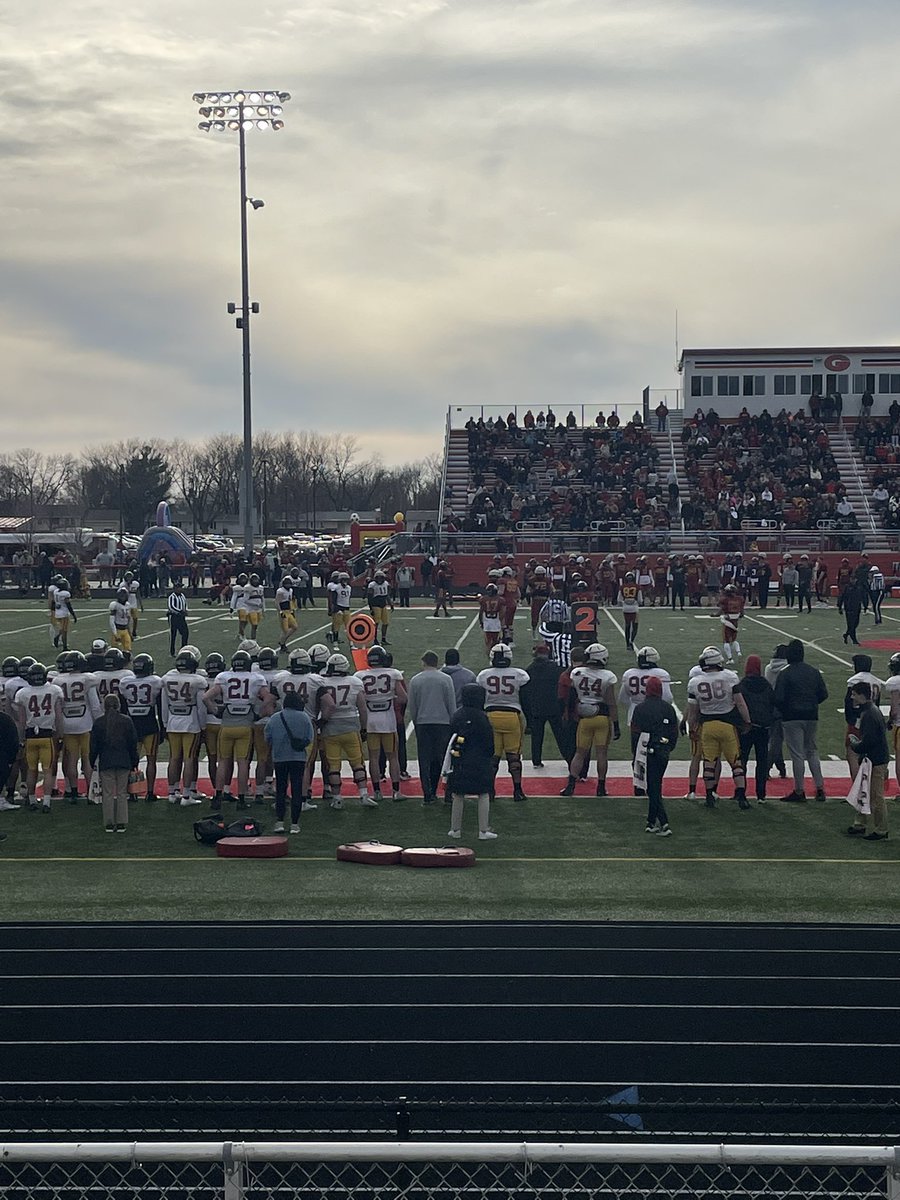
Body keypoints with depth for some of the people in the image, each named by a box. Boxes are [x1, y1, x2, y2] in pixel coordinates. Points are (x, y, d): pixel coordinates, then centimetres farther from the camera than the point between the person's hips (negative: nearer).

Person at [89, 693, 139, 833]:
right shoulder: (127, 721, 0)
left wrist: (93, 762, 12)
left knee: (108, 793, 4)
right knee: (122, 793, 6)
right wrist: (134, 763, 12)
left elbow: (94, 745, 2)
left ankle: (109, 823, 4)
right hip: (124, 761, 1)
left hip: (105, 763, -1)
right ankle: (121, 824, 5)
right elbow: (133, 744, 4)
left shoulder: (99, 722, -1)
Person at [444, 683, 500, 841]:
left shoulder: (456, 716, 0)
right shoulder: (482, 717, -12)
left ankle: (455, 829, 15)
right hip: (480, 762, -4)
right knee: (483, 795, 4)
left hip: (459, 762, 4)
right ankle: (484, 831, 3)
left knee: (458, 795, 10)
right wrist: (489, 757, 8)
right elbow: (489, 741, -7)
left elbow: (451, 740, 7)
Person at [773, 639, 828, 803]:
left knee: (797, 754, -1)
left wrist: (782, 710, 5)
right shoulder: (814, 672, 4)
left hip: (792, 718, -5)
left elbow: (778, 698, -15)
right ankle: (820, 788, 12)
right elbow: (824, 694, 7)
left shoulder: (785, 674, -11)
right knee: (812, 751, 17)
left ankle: (799, 791, 3)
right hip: (812, 717, 5)